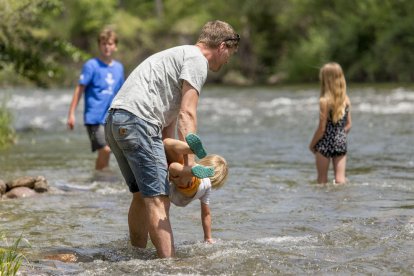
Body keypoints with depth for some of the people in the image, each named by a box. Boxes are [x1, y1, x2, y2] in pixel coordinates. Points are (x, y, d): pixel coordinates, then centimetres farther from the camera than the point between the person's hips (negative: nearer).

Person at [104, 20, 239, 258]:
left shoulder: (179, 55, 30)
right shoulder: (197, 60, -1)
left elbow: (170, 118, 25)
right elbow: (186, 115, -11)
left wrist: (169, 161, 18)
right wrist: (190, 163, -15)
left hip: (115, 120, 10)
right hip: (138, 120, -10)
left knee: (143, 195, 20)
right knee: (158, 198, -12)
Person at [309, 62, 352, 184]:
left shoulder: (324, 101, -15)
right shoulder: (346, 100, 1)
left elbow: (322, 128, -13)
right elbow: (348, 125, 6)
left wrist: (312, 144, 1)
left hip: (325, 144, -4)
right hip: (341, 143, 4)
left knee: (322, 179, 10)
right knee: (340, 179, 3)